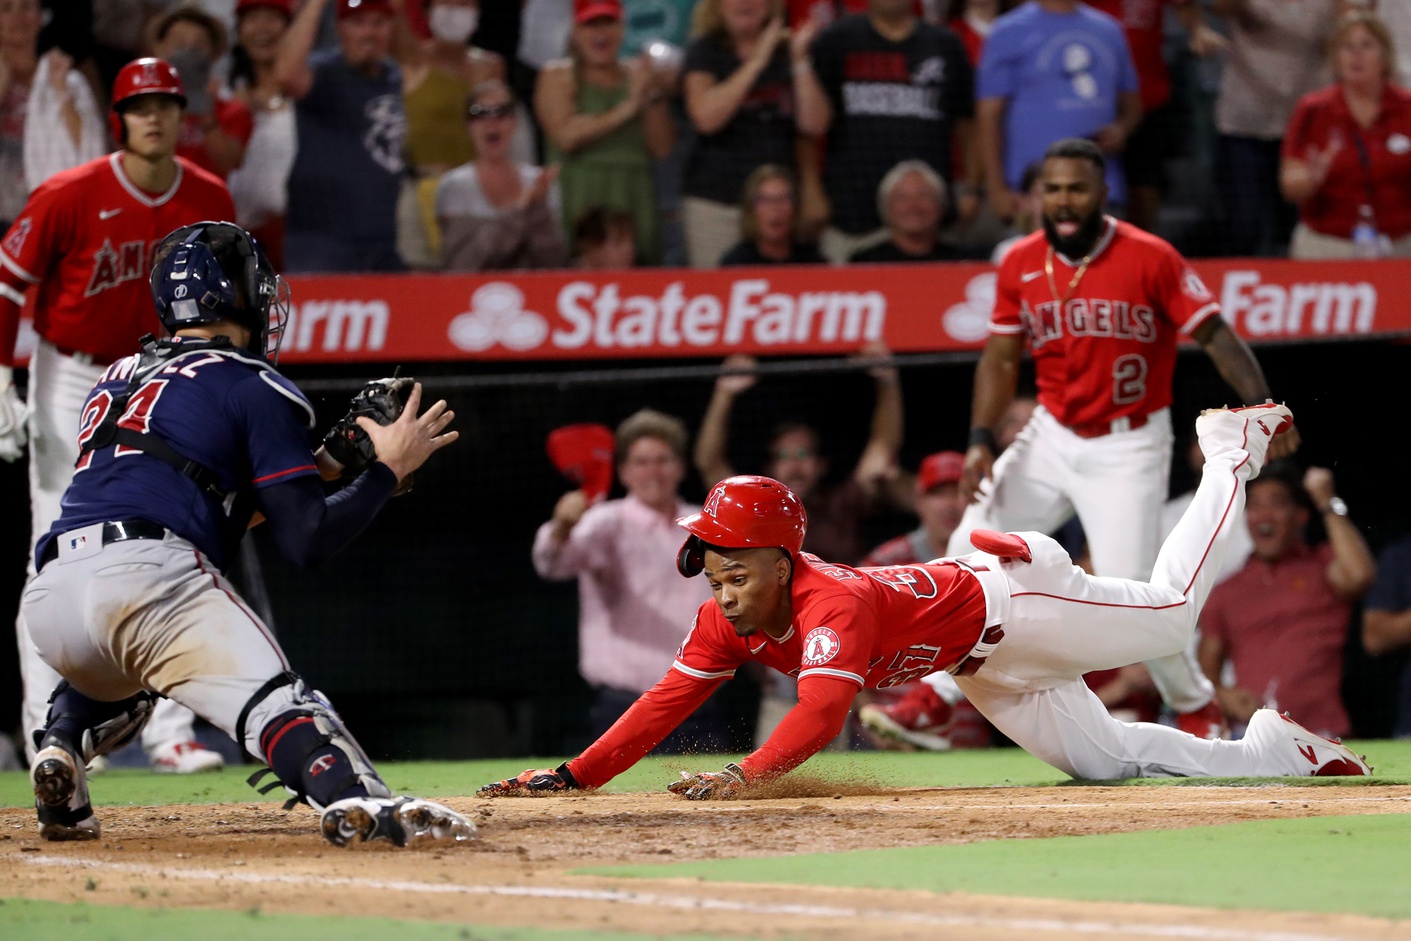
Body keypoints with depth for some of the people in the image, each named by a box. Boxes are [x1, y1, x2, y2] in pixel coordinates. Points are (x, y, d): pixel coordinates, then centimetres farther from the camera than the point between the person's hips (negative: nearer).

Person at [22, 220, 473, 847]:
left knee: (115, 679, 38)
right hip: (147, 576, -7)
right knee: (271, 697, -18)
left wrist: (296, 467, 35)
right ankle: (359, 803, -47)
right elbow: (307, 541, 1)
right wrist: (390, 469, 14)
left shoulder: (117, 378, 29)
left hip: (48, 591, 7)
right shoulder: (255, 388, 9)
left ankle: (60, 750, 8)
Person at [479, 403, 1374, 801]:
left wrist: (749, 773, -67)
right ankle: (1268, 750, 31)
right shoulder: (728, 619, -16)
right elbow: (668, 701, -17)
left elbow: (823, 709, -53)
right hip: (982, 674, 7)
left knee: (1170, 613, 9)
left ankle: (1232, 455, 31)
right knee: (1104, 758, 12)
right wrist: (574, 775, -27)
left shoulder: (830, 602, -39)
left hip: (1002, 601, -7)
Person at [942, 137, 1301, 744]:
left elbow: (1214, 334, -14)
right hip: (1050, 438, 5)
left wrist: (1260, 403, -28)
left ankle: (1195, 705, 11)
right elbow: (1002, 357, 6)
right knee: (971, 549, -2)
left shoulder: (1149, 258, -13)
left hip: (1129, 449, -5)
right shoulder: (1021, 265, -1)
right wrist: (981, 441, -5)